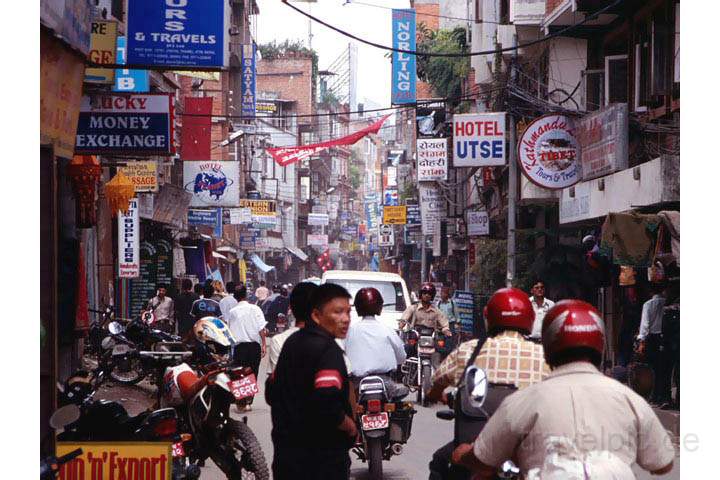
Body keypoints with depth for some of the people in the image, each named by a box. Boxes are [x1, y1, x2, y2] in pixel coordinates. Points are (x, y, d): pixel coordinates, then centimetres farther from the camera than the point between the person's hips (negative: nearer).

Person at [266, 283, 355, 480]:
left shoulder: (293, 341, 11)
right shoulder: (328, 349, -18)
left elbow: (272, 392, 17)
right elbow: (328, 403, -29)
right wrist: (351, 427, -12)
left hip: (286, 447, 9)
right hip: (322, 454, -9)